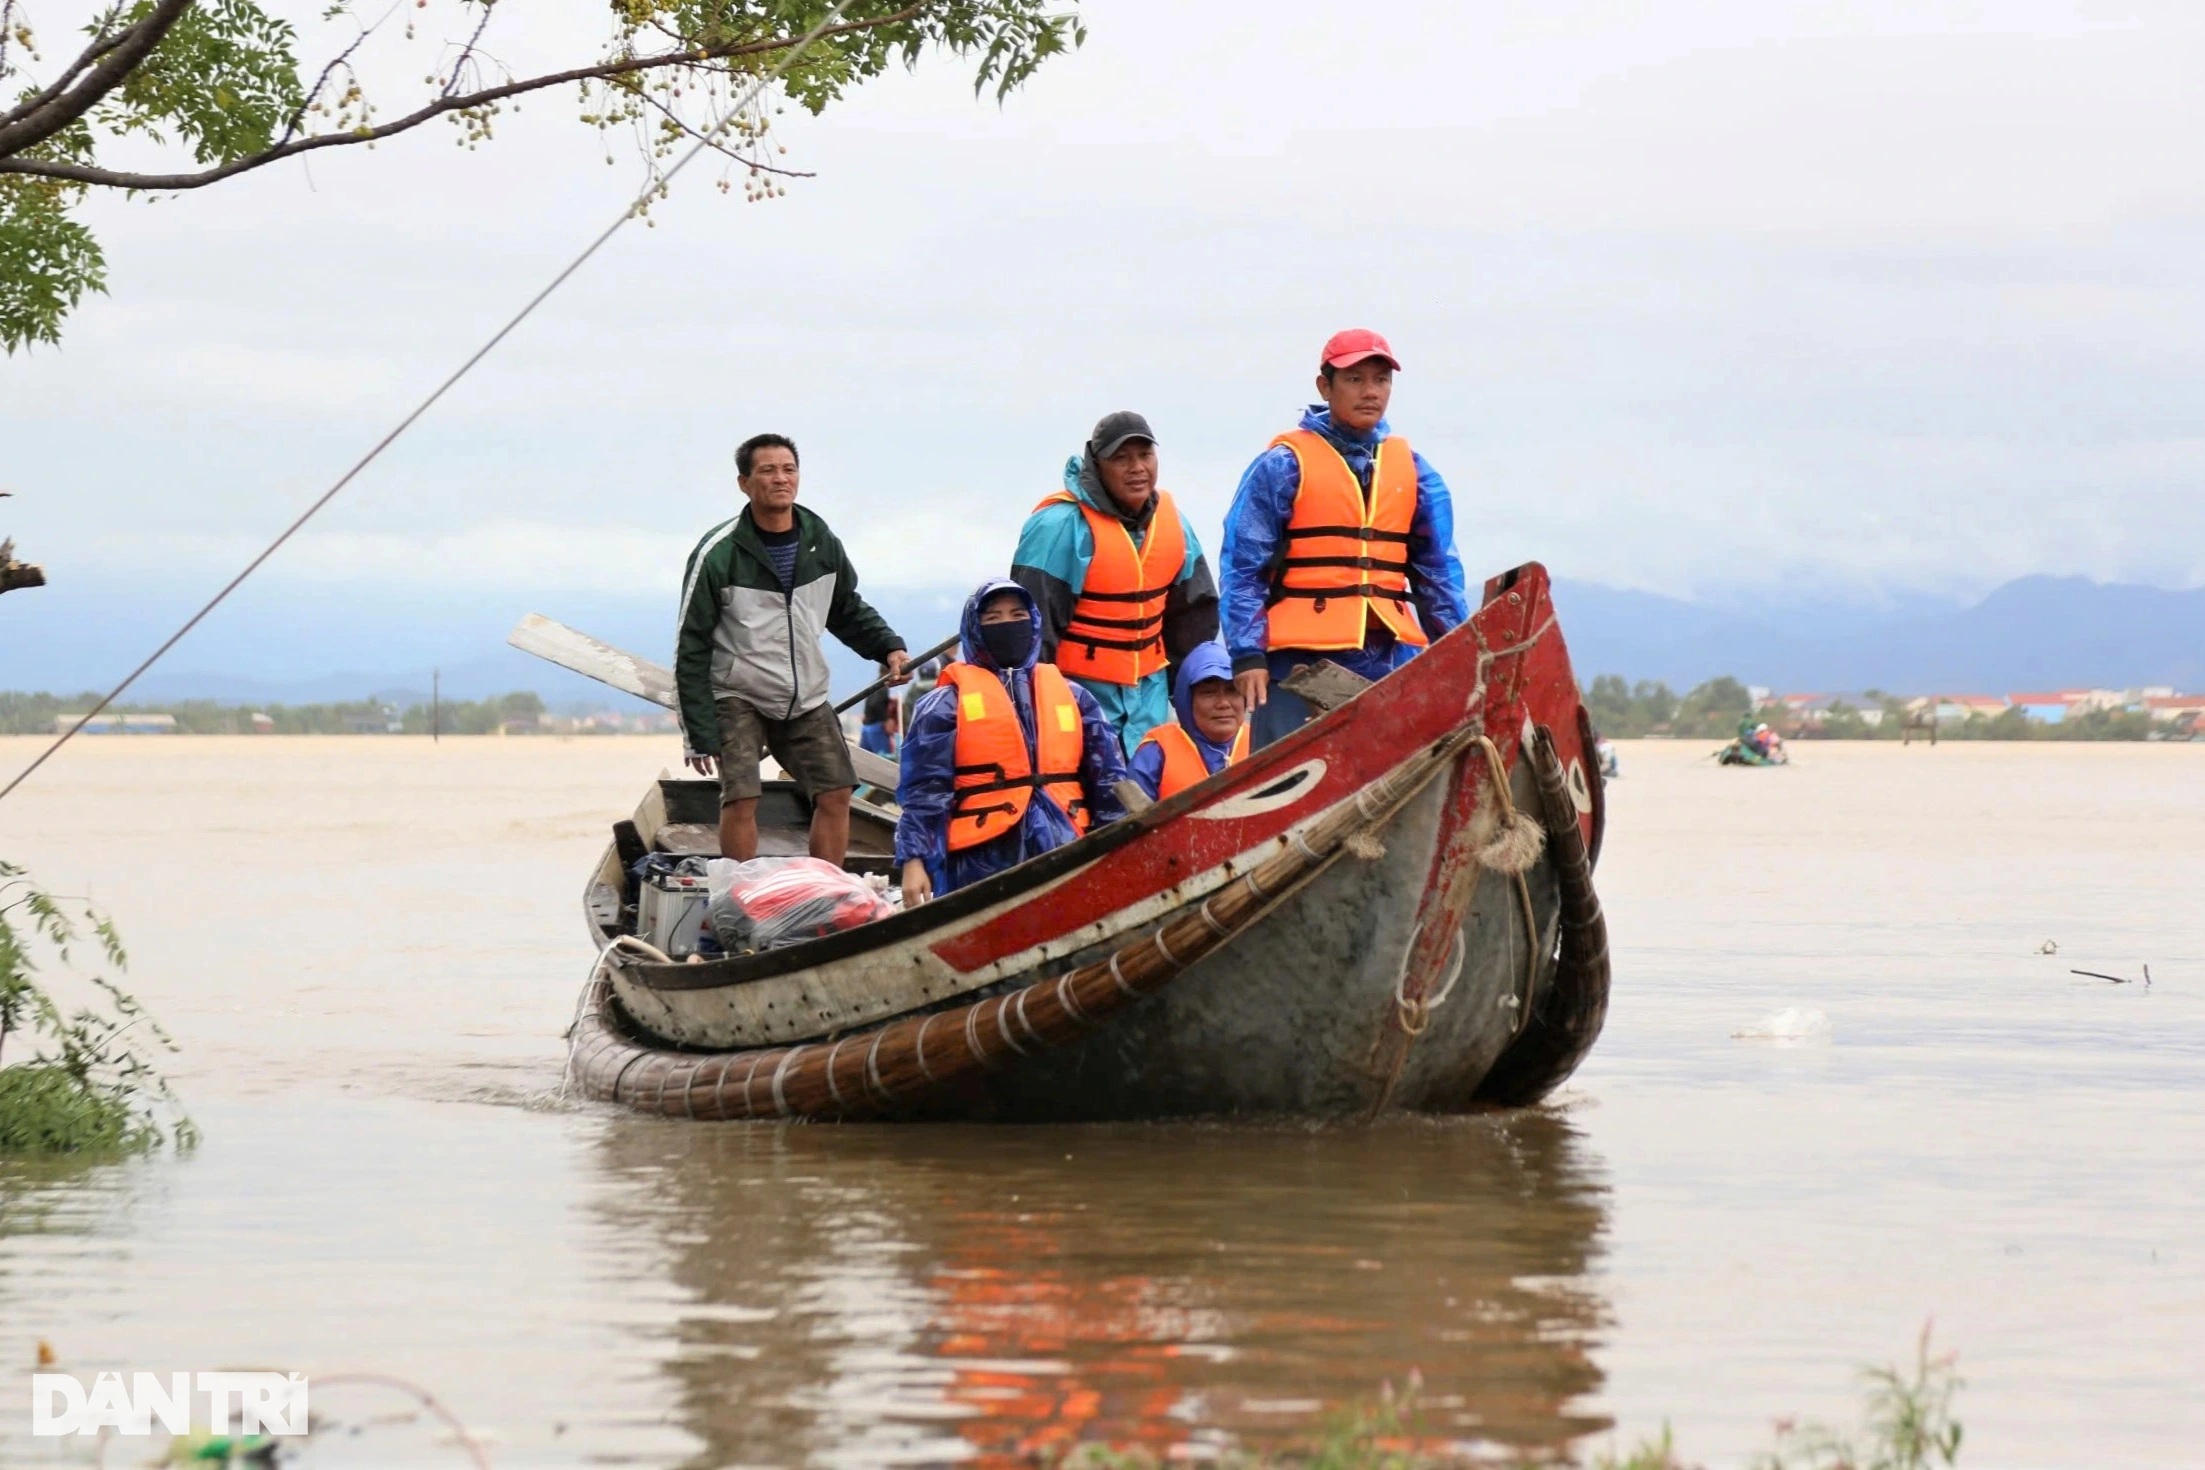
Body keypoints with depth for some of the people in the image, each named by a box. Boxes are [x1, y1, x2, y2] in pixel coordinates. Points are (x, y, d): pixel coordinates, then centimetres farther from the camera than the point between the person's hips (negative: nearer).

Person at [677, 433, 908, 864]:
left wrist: (888, 647, -2)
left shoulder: (822, 543, 0)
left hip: (806, 699, 5)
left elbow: (848, 611, 18)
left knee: (836, 794, -1)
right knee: (741, 797, -17)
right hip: (738, 698, -5)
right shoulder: (718, 554, -14)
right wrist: (700, 734, -15)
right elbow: (692, 650, -11)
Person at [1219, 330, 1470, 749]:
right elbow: (1243, 567, -3)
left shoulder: (1411, 469, 14)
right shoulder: (1283, 465, 0)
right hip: (1299, 661, -5)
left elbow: (1438, 570, 18)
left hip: (1387, 663, 5)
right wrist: (1247, 654, -11)